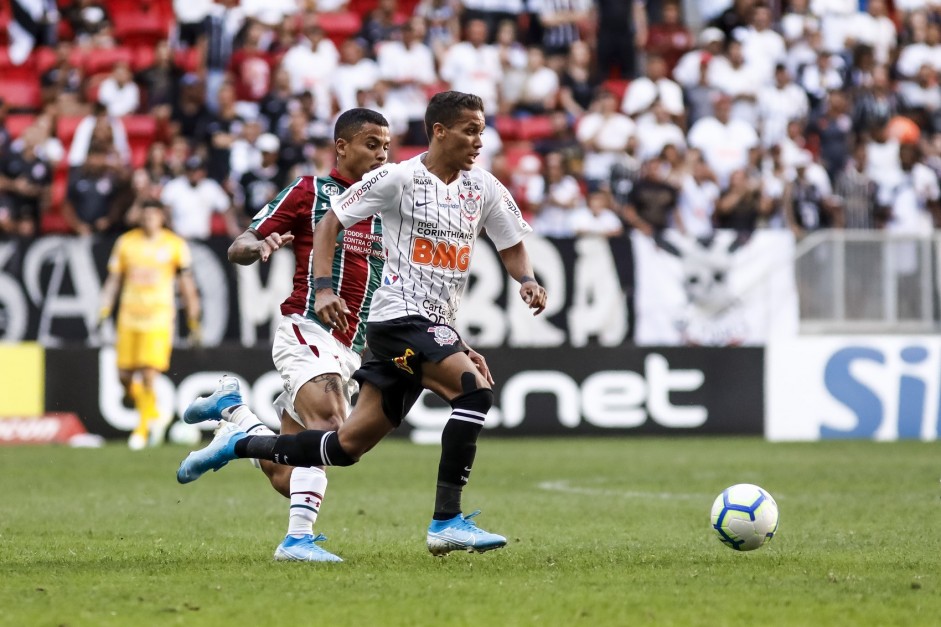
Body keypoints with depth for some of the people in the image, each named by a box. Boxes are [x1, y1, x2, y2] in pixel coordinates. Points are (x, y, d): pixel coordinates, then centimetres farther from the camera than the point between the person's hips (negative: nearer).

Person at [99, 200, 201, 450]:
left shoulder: (175, 245, 0)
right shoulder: (126, 242, 7)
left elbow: (187, 286, 4)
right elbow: (113, 281, 13)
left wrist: (193, 324, 2)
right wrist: (103, 314, 5)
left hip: (159, 317, -3)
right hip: (129, 317, 3)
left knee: (148, 375, -14)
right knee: (124, 375, 4)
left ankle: (142, 430, 0)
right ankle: (153, 415, 29)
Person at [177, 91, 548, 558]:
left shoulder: (484, 188, 9)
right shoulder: (399, 178, -7)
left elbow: (512, 247, 20)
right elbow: (329, 223, 0)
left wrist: (527, 280, -2)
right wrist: (323, 287, -12)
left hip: (436, 327, 7)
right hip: (399, 316, -7)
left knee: (349, 445, 6)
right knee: (476, 388, -27)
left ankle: (238, 442, 24)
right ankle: (446, 521, -23)